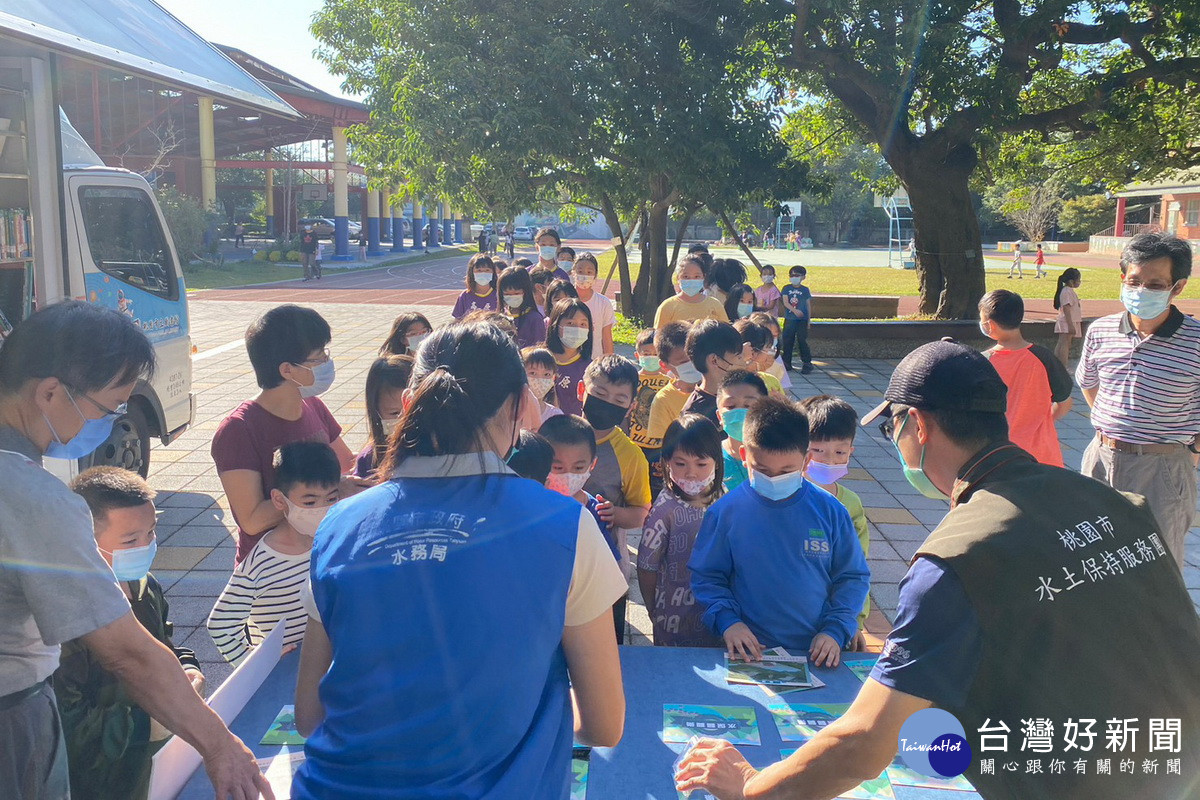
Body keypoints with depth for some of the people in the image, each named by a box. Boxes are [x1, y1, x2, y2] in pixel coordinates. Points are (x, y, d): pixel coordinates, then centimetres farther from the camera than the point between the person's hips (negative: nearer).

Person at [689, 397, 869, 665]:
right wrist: (727, 620, -11)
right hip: (750, 651, -3)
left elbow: (852, 577, 8)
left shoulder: (830, 512, 0)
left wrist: (836, 631, -4)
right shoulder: (726, 512, -3)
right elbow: (706, 576, 5)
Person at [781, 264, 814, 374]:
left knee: (802, 341, -6)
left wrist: (809, 320, 7)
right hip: (789, 319, 2)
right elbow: (785, 302, -5)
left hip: (802, 320, -2)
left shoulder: (805, 290, 5)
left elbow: (808, 305, 9)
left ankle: (807, 363, 0)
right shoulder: (786, 289, 5)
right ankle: (787, 363, 17)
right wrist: (795, 310, -21)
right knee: (787, 341, 6)